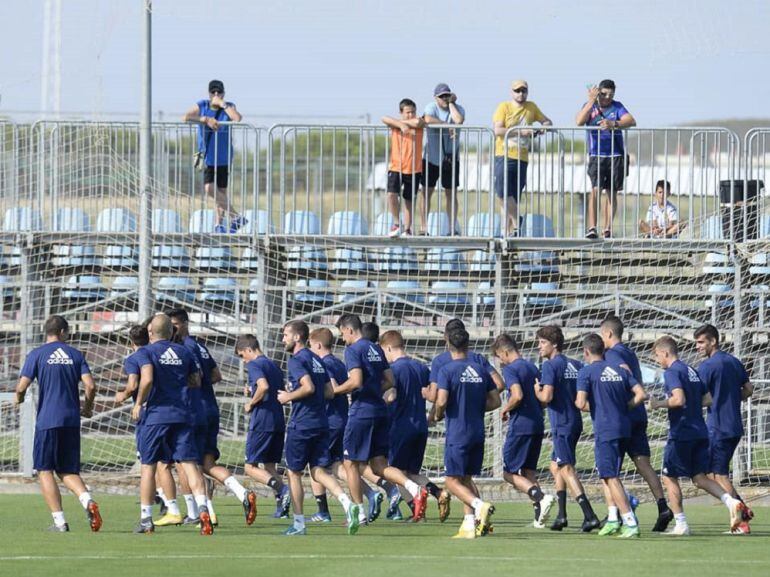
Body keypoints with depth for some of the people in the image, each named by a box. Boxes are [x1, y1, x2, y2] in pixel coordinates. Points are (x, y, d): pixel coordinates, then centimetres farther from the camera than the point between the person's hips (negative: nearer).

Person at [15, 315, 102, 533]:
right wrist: (88, 407, 18)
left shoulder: (36, 355, 0)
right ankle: (87, 500, -17)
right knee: (69, 471, 12)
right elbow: (90, 386, 0)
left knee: (45, 471, 5)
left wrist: (19, 397, 15)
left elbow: (22, 386, -8)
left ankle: (59, 521, -4)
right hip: (71, 420, 3)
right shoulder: (75, 355, 8)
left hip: (47, 420, -3)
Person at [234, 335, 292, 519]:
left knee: (250, 467, -3)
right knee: (270, 466, 14)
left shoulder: (254, 365, -8)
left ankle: (281, 489, -25)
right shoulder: (274, 366, 18)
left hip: (261, 422, -8)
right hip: (279, 421, 8)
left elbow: (264, 386, -25)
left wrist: (251, 403, -10)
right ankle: (281, 507, 4)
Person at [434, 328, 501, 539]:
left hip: (457, 433, -6)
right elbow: (495, 401, 10)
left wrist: (438, 415, 4)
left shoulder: (447, 370, -9)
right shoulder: (480, 370, 8)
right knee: (467, 478, 14)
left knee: (453, 481, -2)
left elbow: (441, 401, -17)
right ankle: (469, 524, 4)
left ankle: (480, 505, -26)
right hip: (478, 433, 6)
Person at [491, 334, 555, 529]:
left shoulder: (510, 369, -10)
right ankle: (539, 517, 5)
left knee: (509, 472, -1)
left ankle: (541, 498, -22)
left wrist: (505, 410, -7)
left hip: (520, 426, -8)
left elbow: (517, 395, -23)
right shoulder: (533, 367, 15)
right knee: (529, 472, 15)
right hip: (537, 425, 8)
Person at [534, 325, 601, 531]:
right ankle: (561, 515, 21)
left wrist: (537, 391, 0)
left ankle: (590, 516, -19)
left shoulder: (550, 366, -11)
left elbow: (546, 397, -19)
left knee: (567, 469, -9)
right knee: (555, 466, 20)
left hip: (561, 424, -8)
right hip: (575, 421, 8)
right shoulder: (576, 365, 11)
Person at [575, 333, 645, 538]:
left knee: (611, 477, -6)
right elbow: (640, 394, 6)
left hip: (605, 430, -6)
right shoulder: (620, 370, 12)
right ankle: (613, 518, 15)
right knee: (608, 475, 19)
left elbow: (581, 403, -13)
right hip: (624, 428, 6)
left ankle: (630, 523, -15)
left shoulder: (586, 372, -5)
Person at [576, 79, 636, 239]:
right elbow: (579, 121, -14)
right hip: (596, 156, -1)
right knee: (595, 190, -16)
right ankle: (592, 228, -22)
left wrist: (613, 124, -31)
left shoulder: (617, 107, 2)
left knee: (611, 193, 7)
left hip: (616, 155, 1)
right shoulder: (589, 106, 3)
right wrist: (591, 101, -19)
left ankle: (607, 229, 15)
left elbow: (631, 121, -14)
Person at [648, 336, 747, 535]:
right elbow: (708, 400, 17)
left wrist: (659, 404, -10)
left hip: (681, 433, -8)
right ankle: (731, 501, -13)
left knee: (669, 476, 5)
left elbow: (679, 399, -25)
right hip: (700, 433, 8)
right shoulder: (692, 371, 16)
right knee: (699, 477, 9)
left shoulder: (672, 372, -11)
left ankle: (681, 524, 4)